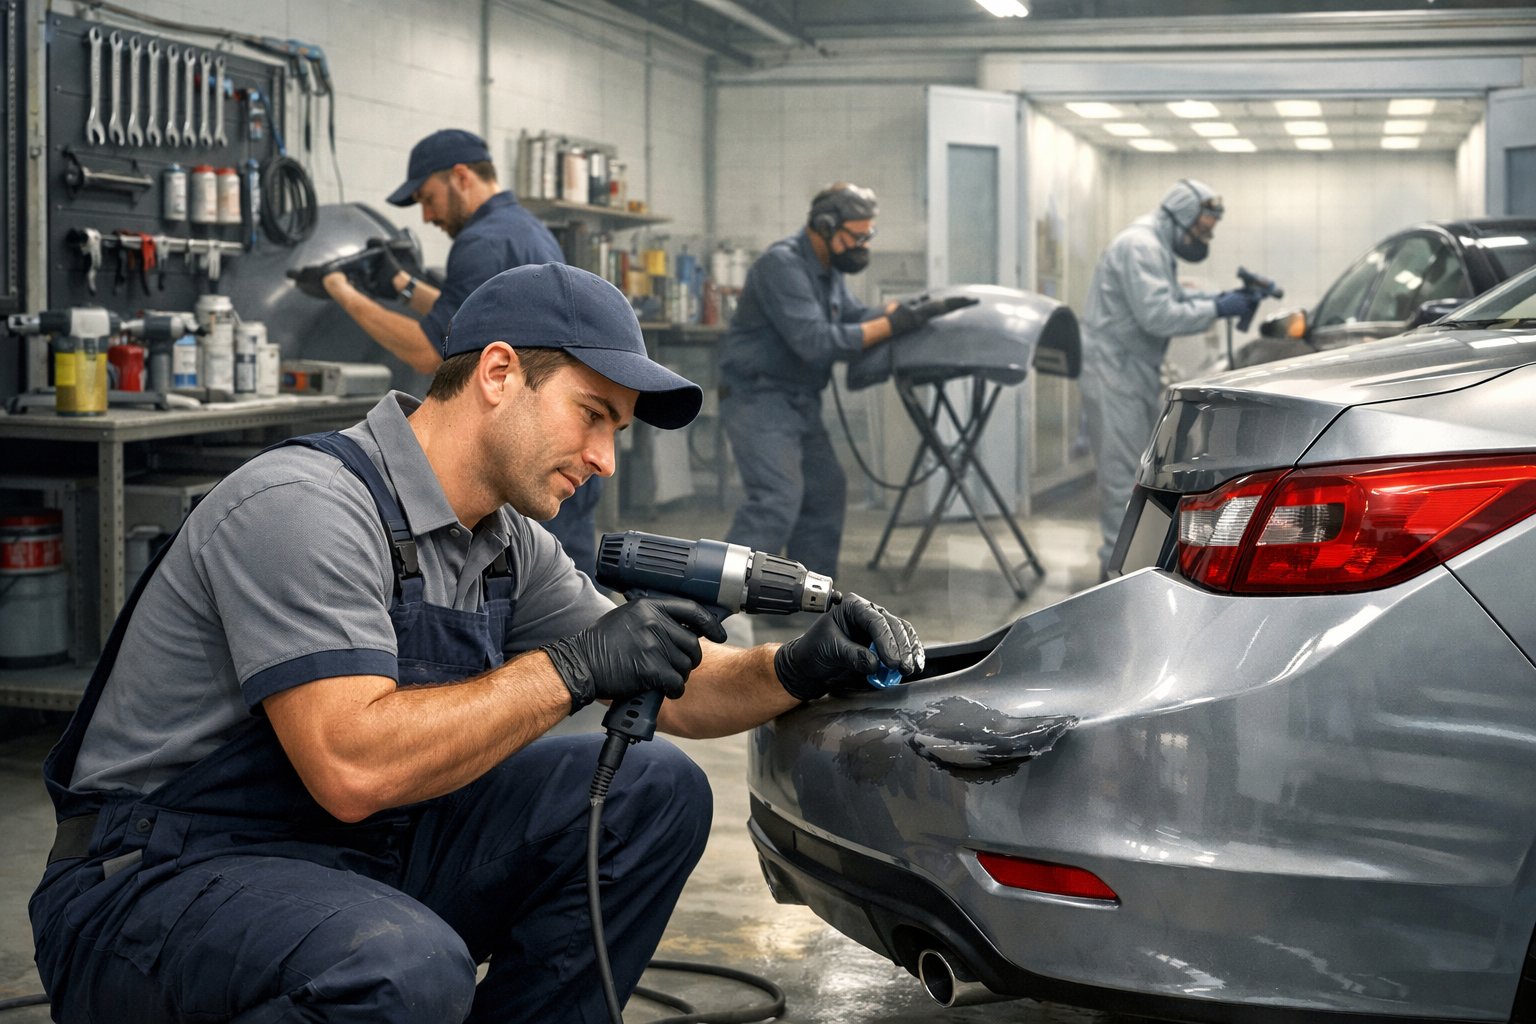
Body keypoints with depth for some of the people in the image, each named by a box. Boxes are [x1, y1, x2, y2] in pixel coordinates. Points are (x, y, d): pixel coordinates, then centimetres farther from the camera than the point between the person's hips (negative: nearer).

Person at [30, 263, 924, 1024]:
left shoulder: (506, 543, 6)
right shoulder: (306, 506, -21)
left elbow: (672, 690, 11)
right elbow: (353, 766, -31)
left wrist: (798, 669, -9)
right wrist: (571, 668, -27)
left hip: (368, 856, 8)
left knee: (655, 791, -3)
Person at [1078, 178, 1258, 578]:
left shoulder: (1159, 248, 15)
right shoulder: (1139, 246, -18)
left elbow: (1173, 302, 20)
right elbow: (1158, 315, -26)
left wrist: (1220, 299, 6)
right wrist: (1217, 310, -18)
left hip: (1139, 374, 11)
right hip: (1114, 375, -11)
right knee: (1124, 473, -8)